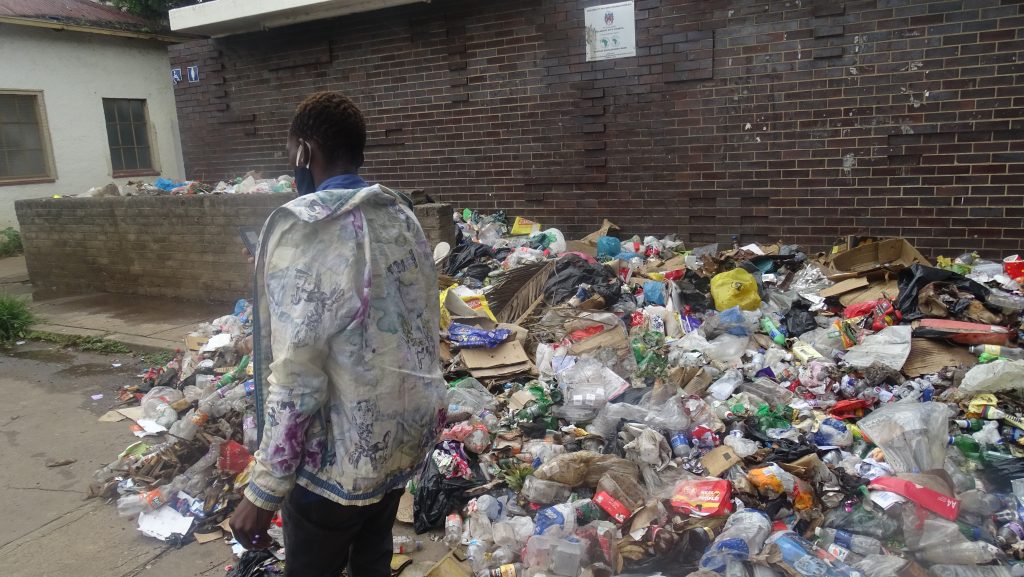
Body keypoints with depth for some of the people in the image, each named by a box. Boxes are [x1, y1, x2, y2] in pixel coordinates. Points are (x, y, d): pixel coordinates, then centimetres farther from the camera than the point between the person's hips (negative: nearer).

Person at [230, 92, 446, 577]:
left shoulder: (303, 228, -21)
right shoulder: (402, 215, 1)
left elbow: (296, 377, -24)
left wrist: (263, 492, -16)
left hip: (344, 455, -7)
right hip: (409, 433, 7)